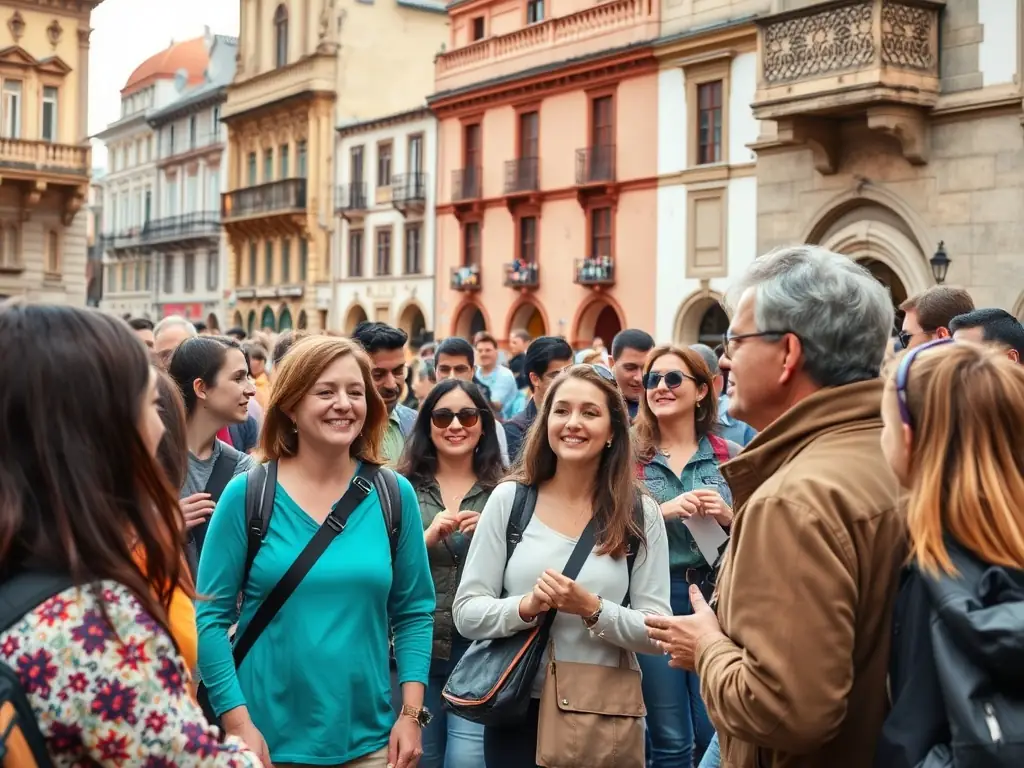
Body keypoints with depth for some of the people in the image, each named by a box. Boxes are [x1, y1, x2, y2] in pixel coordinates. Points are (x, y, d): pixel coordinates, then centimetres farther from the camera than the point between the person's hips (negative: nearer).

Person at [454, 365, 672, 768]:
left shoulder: (640, 513, -4)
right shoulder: (509, 499, -3)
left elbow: (658, 632, -5)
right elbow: (466, 613, -4)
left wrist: (593, 610, -20)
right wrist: (525, 607, -21)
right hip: (518, 710, 0)